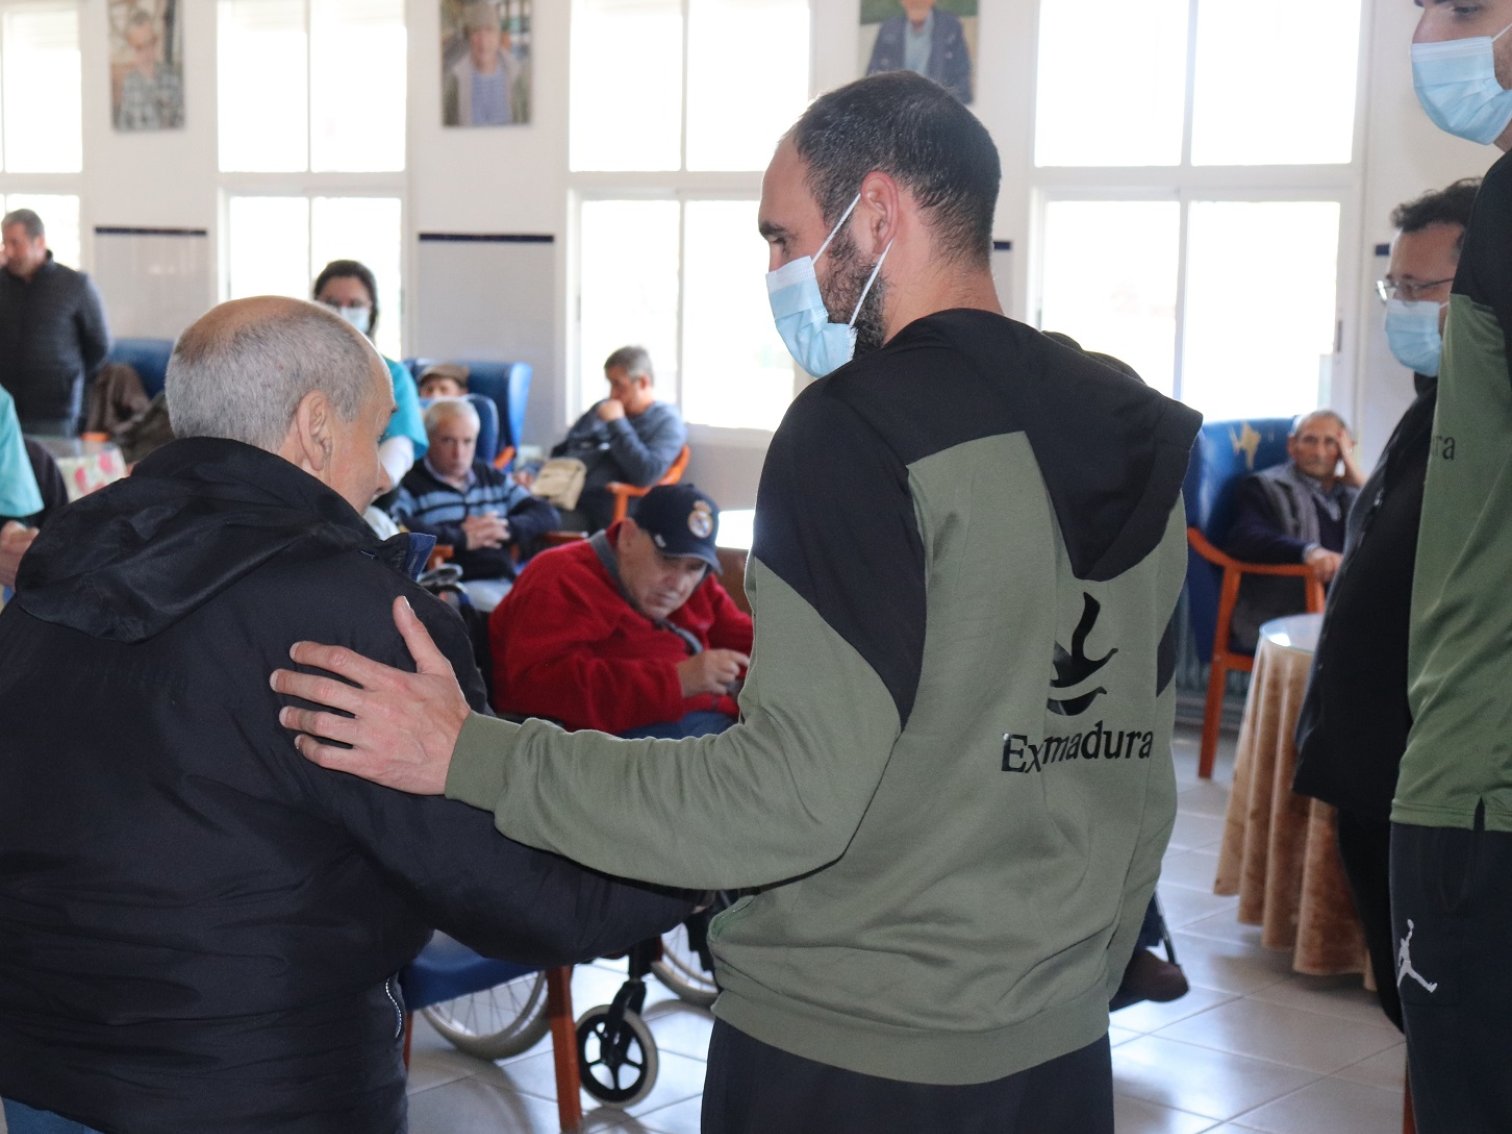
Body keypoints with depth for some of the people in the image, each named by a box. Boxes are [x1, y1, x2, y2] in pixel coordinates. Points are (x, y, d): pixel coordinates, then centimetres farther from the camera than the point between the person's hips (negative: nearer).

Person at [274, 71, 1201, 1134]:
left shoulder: (863, 426, -19)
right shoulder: (1141, 444, 4)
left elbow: (791, 796, -25)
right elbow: (1135, 776, 11)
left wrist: (470, 756, -20)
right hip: (1063, 1048, 7)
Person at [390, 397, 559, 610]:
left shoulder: (494, 478, 26)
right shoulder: (410, 483, 5)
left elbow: (547, 514, 21)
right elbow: (392, 527, -15)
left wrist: (509, 528, -1)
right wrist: (460, 537, -11)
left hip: (506, 582, 6)